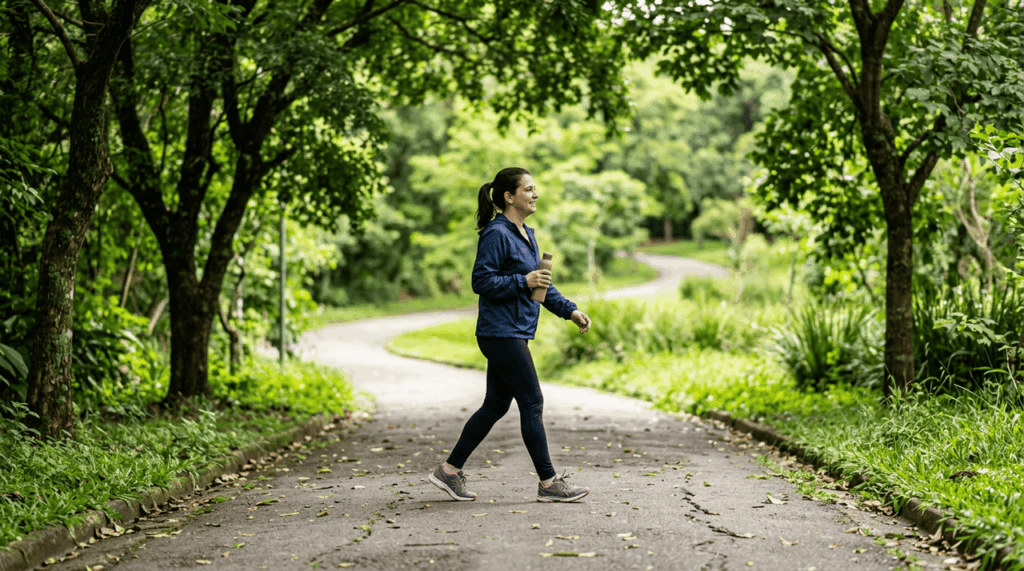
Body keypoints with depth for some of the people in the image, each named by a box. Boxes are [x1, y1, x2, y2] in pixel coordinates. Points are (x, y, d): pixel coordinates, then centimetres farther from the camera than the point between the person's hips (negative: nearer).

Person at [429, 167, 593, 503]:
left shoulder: (525, 234, 16)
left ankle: (450, 470, 19)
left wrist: (569, 311, 16)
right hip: (502, 333, -10)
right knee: (532, 404, -6)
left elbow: (539, 282, 22)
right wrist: (523, 282, -24)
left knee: (496, 406, 12)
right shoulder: (496, 234, -14)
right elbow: (481, 281, -18)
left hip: (513, 333, 10)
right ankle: (548, 483, 1)